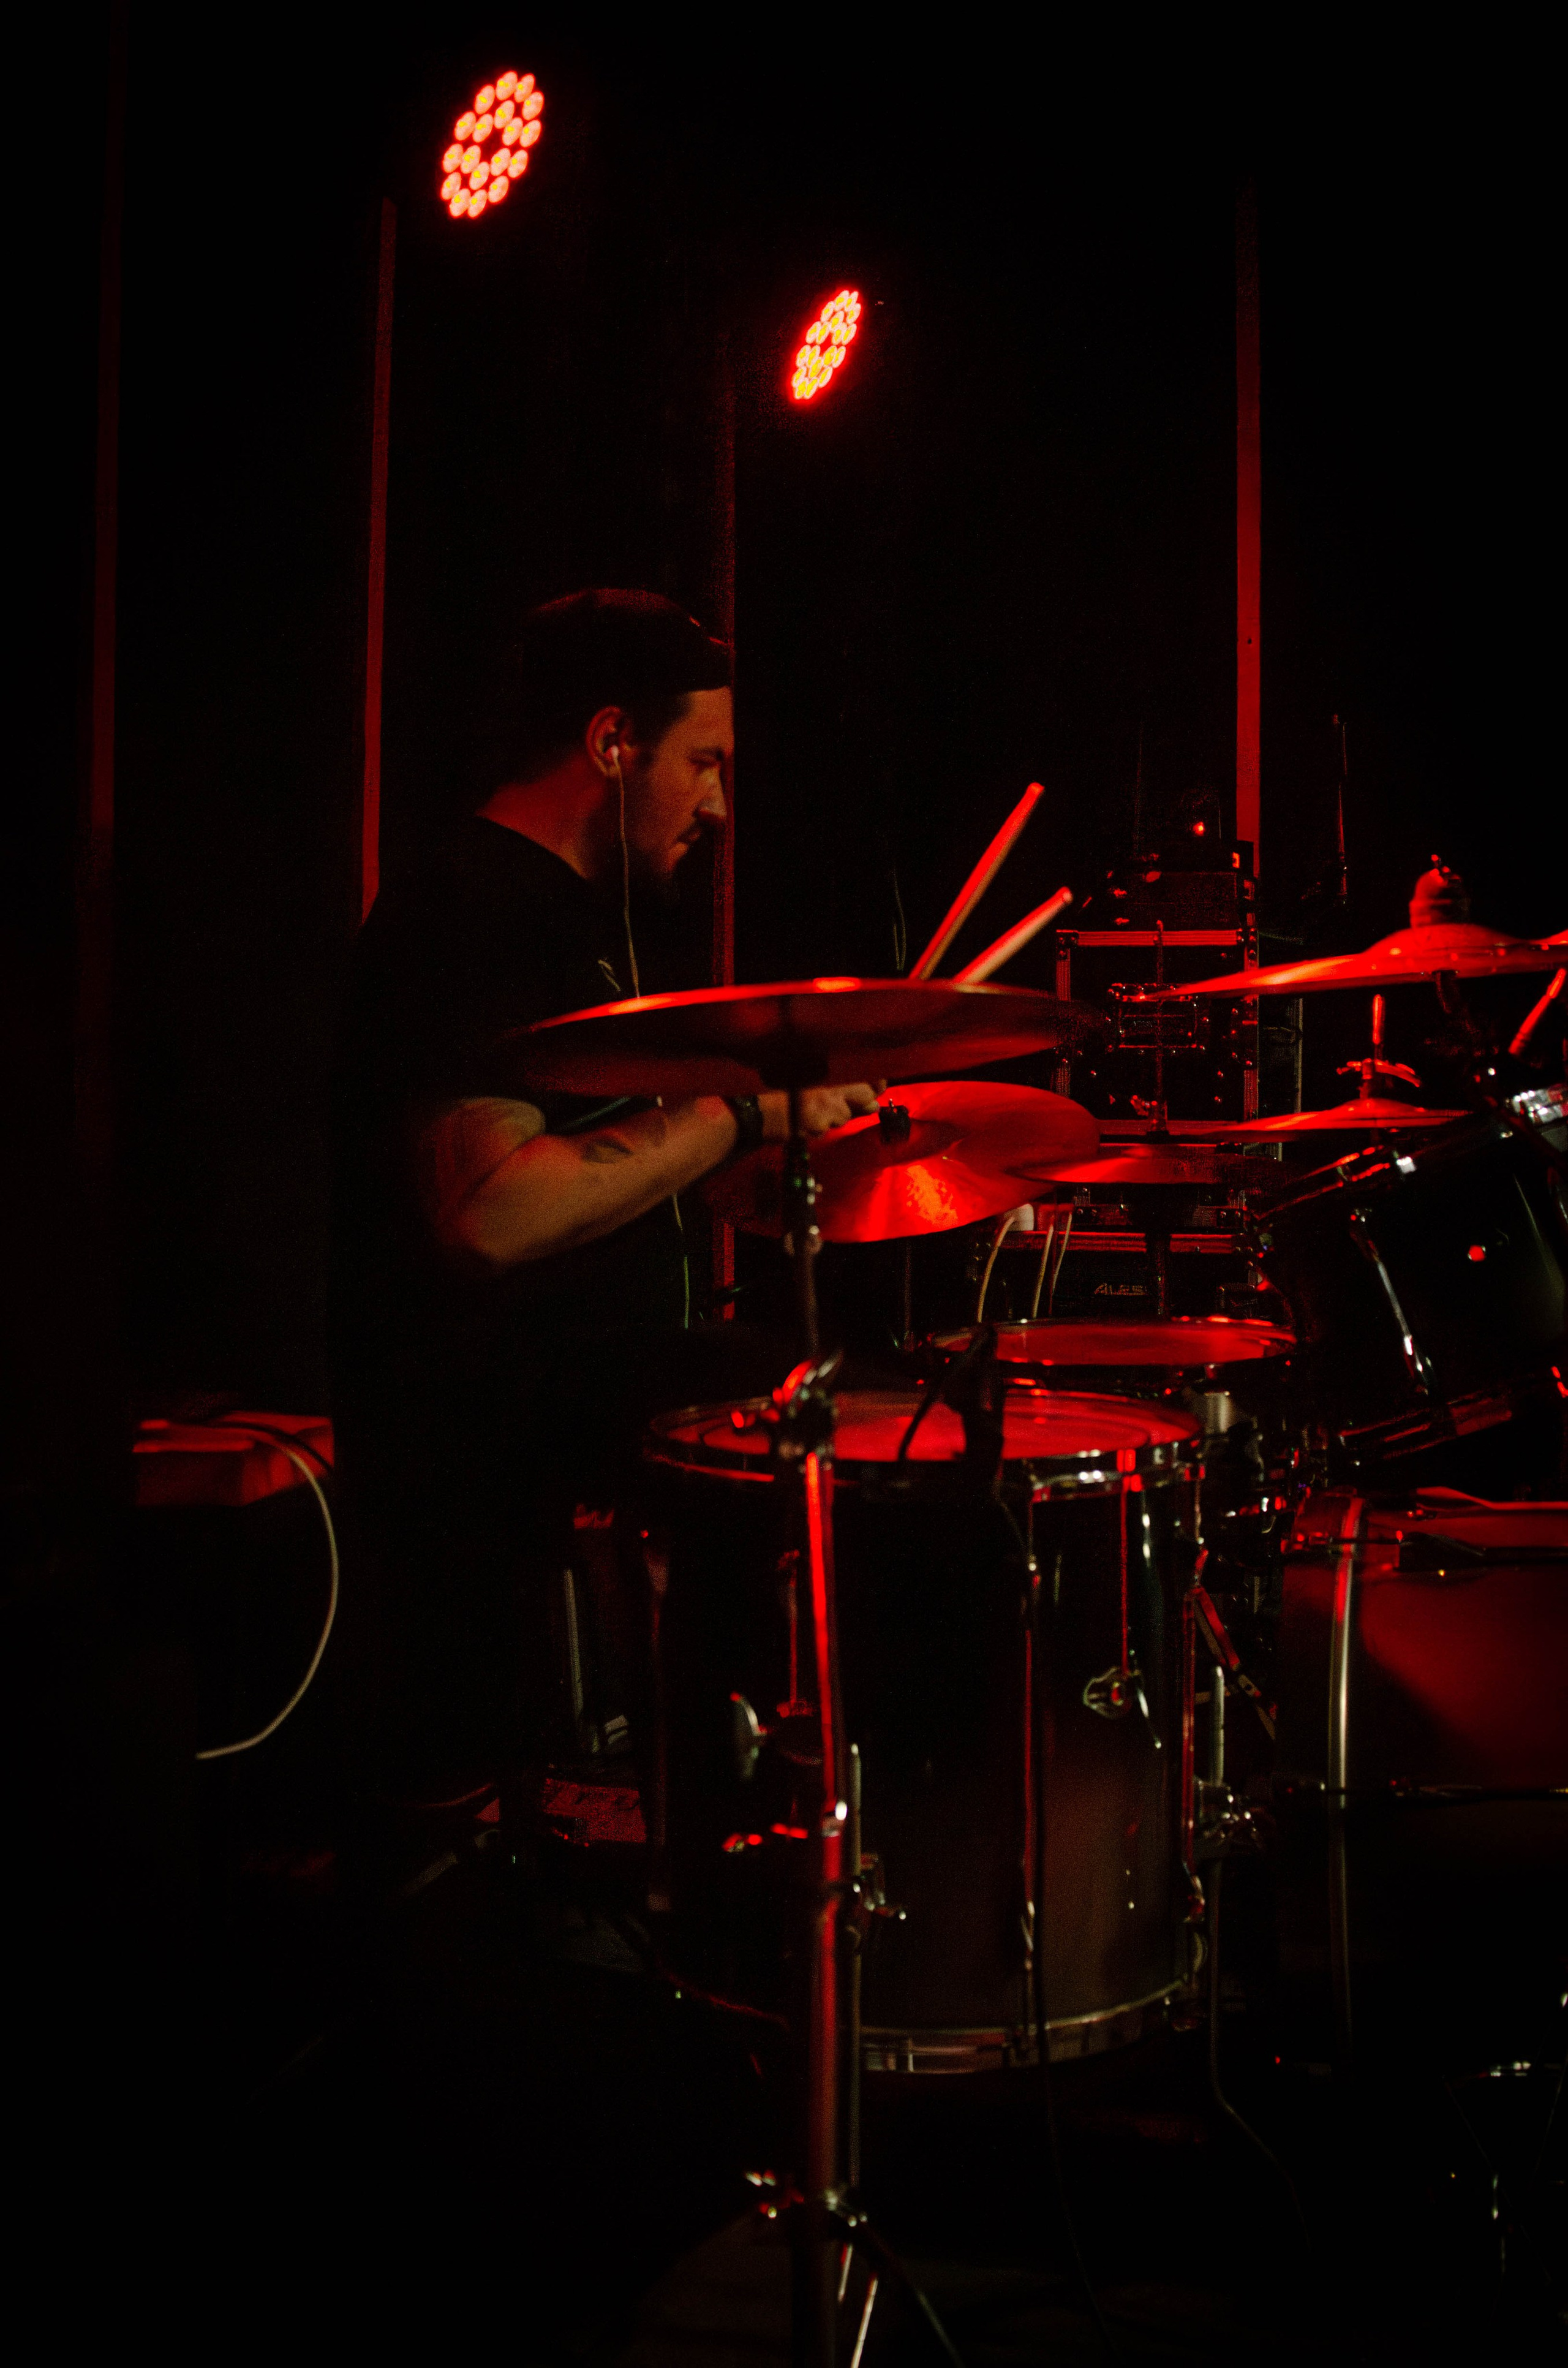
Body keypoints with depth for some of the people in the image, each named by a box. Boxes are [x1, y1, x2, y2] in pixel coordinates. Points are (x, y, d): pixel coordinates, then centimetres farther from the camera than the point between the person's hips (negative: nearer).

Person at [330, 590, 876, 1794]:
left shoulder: (572, 911, 18)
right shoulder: (469, 916, -17)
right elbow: (493, 1208, -31)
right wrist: (742, 1111, -24)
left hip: (593, 1406, 11)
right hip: (494, 1478, -10)